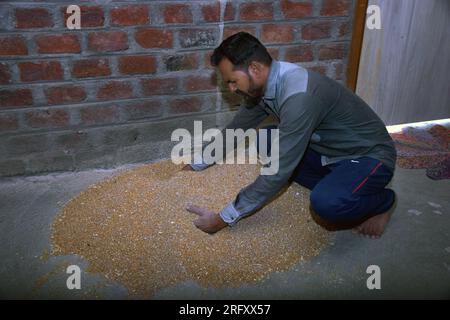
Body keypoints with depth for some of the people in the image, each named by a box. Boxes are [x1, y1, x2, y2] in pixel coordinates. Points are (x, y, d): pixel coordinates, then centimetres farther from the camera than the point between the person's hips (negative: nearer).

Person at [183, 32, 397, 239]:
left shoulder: (299, 96, -35)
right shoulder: (264, 84, -6)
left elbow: (279, 172, -34)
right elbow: (235, 129, 9)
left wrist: (224, 218, -28)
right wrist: (195, 166, 12)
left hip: (369, 155, -8)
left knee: (326, 204, -36)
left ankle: (382, 201, -2)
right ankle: (336, 186, 4)